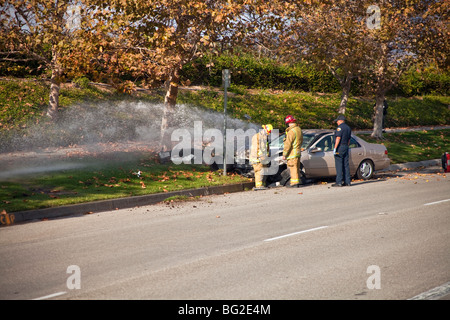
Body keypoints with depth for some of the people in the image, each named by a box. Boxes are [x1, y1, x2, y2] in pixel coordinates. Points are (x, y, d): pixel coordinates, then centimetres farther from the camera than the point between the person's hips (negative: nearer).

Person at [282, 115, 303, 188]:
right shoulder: (299, 129, 10)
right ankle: (297, 182, 21)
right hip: (298, 152, 9)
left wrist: (284, 154, -16)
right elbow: (301, 141, 21)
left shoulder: (291, 131, -20)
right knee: (296, 168, 15)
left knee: (293, 169, -5)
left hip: (292, 154, -9)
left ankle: (295, 183, -5)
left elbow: (288, 144, -20)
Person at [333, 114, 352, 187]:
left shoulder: (340, 127, -11)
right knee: (346, 165, 9)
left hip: (339, 148, -8)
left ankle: (339, 182, -9)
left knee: (339, 165, -7)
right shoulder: (348, 128, 16)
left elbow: (338, 138, -18)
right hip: (346, 147, 8)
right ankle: (347, 181, 9)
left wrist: (335, 148, -18)